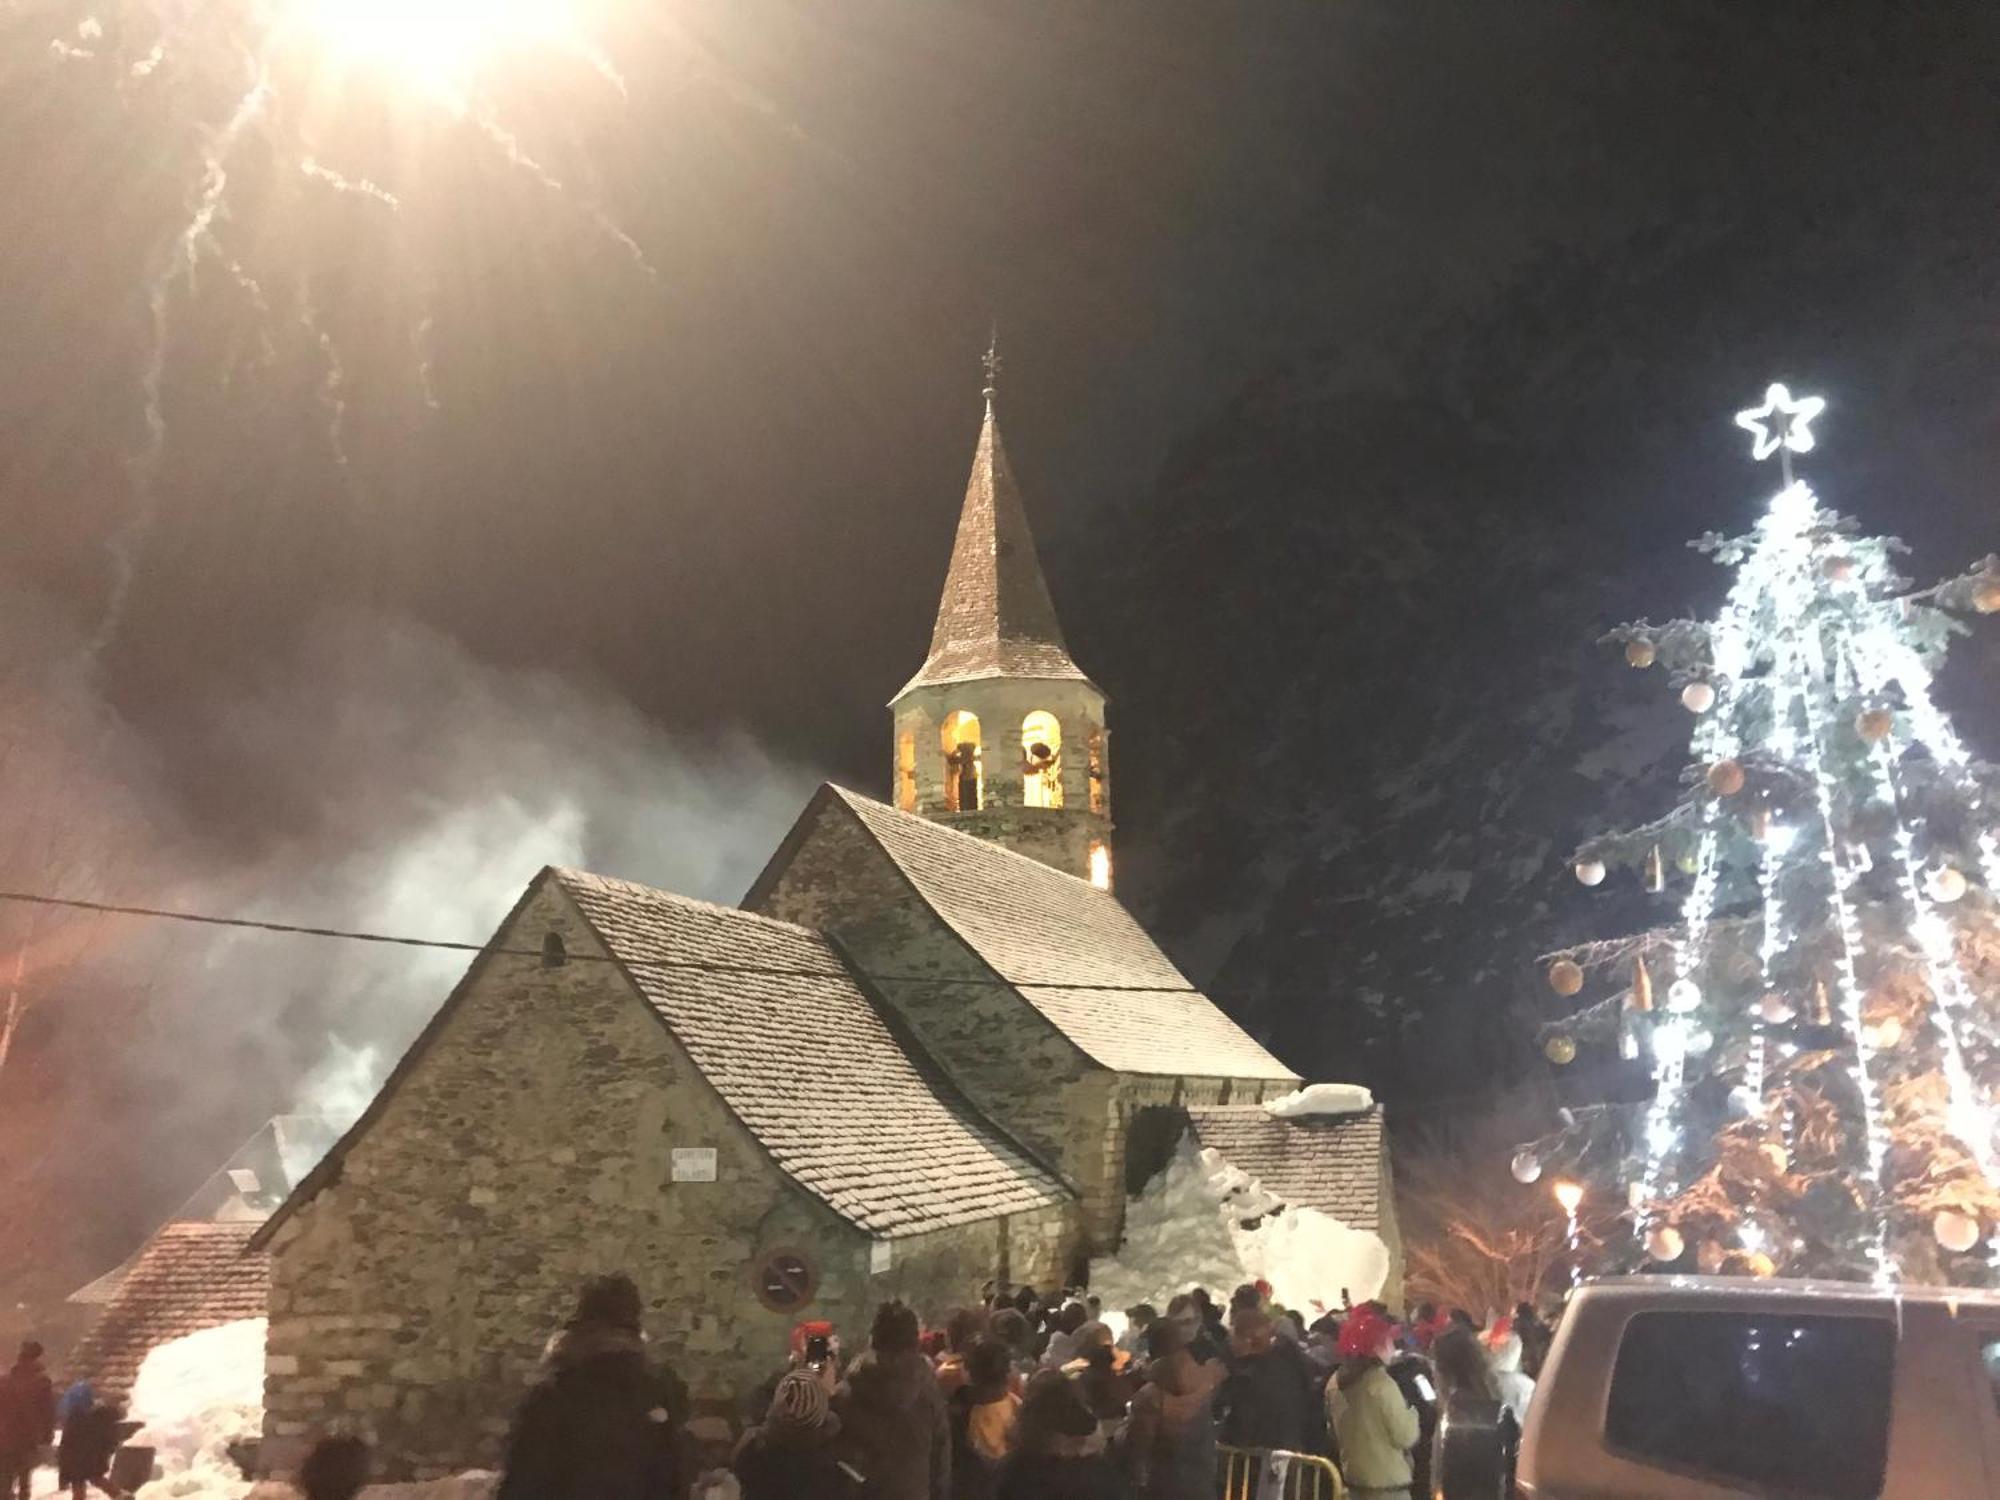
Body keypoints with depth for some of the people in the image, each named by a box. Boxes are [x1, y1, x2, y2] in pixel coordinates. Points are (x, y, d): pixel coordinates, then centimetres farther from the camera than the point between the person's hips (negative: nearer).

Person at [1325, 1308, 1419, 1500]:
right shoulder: (1382, 1385, -19)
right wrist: (1411, 1412, 1)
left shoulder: (1336, 1382, 4)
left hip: (1354, 1476, 8)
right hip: (1387, 1483, -8)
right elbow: (1405, 1437, -15)